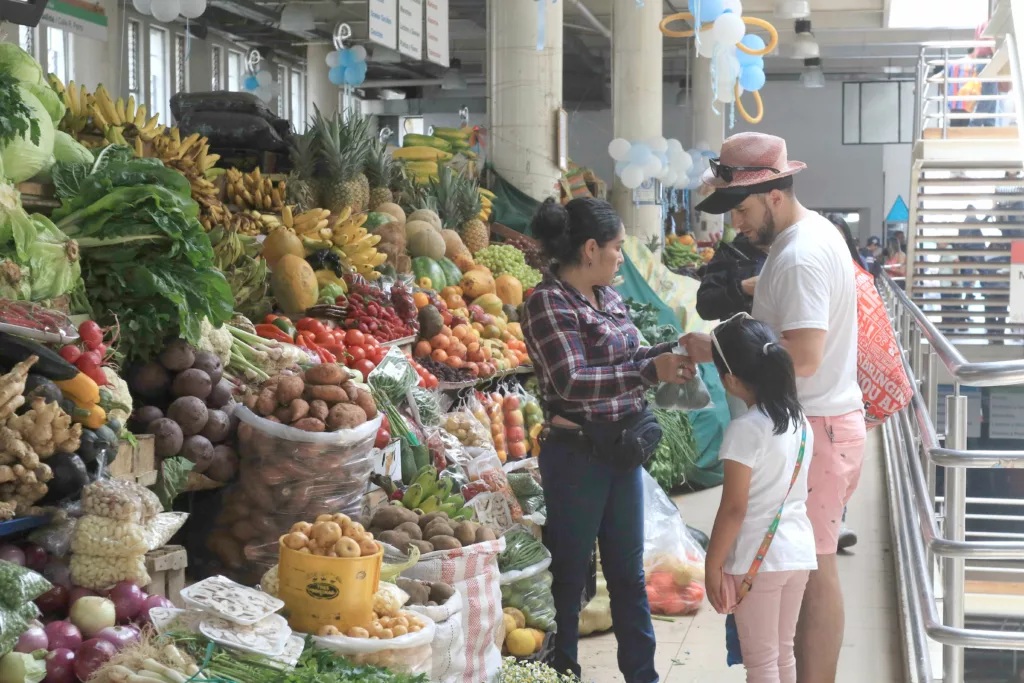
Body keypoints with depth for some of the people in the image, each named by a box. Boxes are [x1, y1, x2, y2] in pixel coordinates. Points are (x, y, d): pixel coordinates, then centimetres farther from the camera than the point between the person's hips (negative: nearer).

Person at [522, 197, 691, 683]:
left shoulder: (607, 296, 8)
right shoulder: (549, 302, -15)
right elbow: (571, 382, -24)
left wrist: (675, 350, 4)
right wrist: (651, 372, -28)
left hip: (622, 449, 8)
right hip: (577, 455, -8)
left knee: (628, 571, 16)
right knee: (569, 575, 6)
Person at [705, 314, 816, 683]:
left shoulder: (745, 430, -18)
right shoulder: (800, 420, 4)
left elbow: (734, 509, -18)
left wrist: (712, 566, -10)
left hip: (757, 559, -7)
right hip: (799, 553, 7)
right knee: (783, 653, 18)